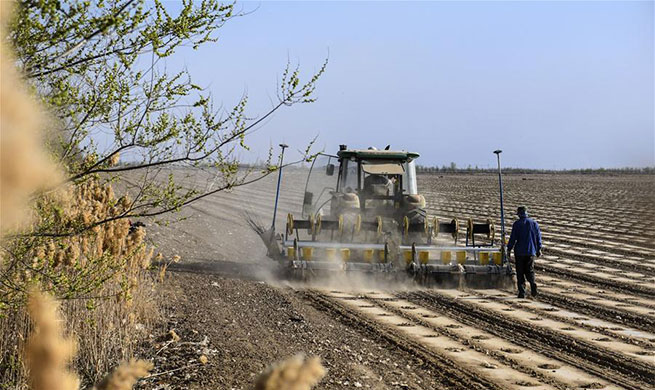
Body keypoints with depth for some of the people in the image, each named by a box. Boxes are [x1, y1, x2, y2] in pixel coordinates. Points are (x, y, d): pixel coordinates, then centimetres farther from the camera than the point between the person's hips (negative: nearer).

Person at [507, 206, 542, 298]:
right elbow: (538, 237, 8)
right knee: (529, 271, 12)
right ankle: (532, 283, -16)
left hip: (519, 252, -3)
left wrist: (509, 249, 1)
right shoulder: (534, 223, 4)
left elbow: (513, 238, -9)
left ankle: (522, 292, 1)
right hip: (531, 252, 3)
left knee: (520, 273, 5)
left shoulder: (517, 224, -8)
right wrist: (538, 249, 17)